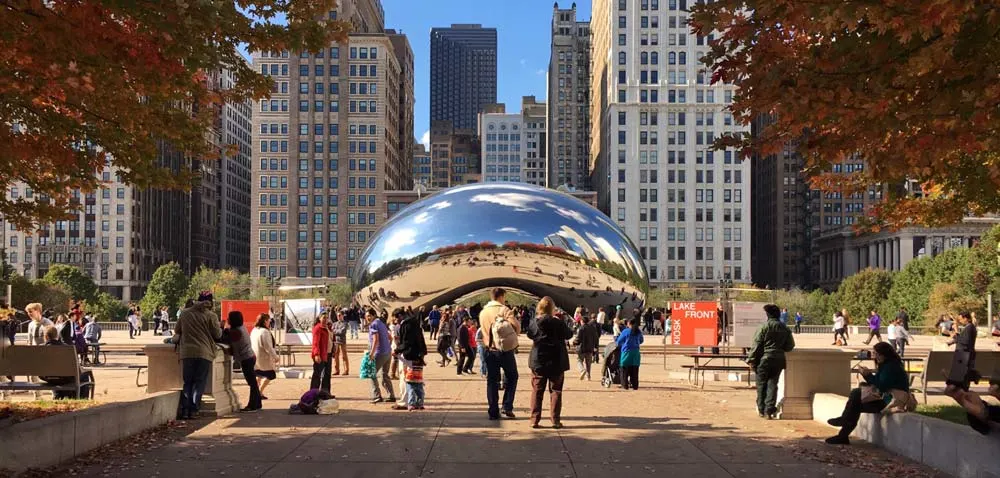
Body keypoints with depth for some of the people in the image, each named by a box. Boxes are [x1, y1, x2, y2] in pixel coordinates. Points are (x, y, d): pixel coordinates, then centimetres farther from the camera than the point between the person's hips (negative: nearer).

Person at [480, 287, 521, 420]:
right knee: (511, 377, 12)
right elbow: (516, 326, -14)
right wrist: (513, 335, 5)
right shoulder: (504, 310, -10)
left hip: (490, 350, 4)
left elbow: (483, 330, 11)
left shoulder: (482, 312, 5)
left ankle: (493, 412, 7)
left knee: (492, 380, 8)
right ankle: (507, 407, 3)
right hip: (505, 350, -4)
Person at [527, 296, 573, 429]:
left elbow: (529, 334, 12)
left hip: (538, 362, 2)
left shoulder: (534, 323, -7)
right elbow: (569, 335, 2)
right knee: (555, 391, 7)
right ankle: (555, 420, 5)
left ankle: (534, 419, 6)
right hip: (556, 362, -2)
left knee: (537, 391, 9)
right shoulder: (558, 323, -13)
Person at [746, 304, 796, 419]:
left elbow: (757, 345, -11)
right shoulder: (785, 329, 4)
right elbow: (790, 345, 10)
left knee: (761, 385, 8)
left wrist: (751, 359, -6)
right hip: (778, 360, 4)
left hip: (764, 359, -4)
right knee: (772, 385, 7)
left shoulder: (764, 327, -11)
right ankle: (769, 411, 1)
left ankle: (761, 410, 13)